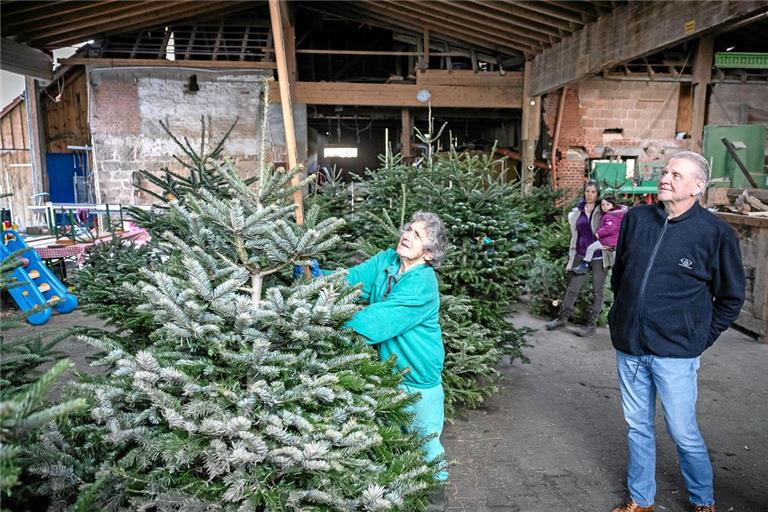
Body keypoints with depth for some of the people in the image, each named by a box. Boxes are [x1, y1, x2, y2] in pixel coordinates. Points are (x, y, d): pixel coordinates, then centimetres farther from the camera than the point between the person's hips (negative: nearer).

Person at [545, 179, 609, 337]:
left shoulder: (602, 211, -5)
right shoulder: (577, 212, 7)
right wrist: (571, 258, 12)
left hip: (599, 257, -4)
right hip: (581, 255, 4)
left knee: (597, 292, 6)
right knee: (572, 288, 9)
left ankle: (591, 326, 15)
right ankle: (562, 318, 23)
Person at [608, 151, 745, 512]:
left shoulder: (716, 233, -8)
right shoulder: (636, 218, 1)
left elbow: (731, 297, 3)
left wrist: (701, 338, 0)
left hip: (674, 352, -3)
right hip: (628, 346, 4)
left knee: (683, 432, 7)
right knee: (638, 426, 16)